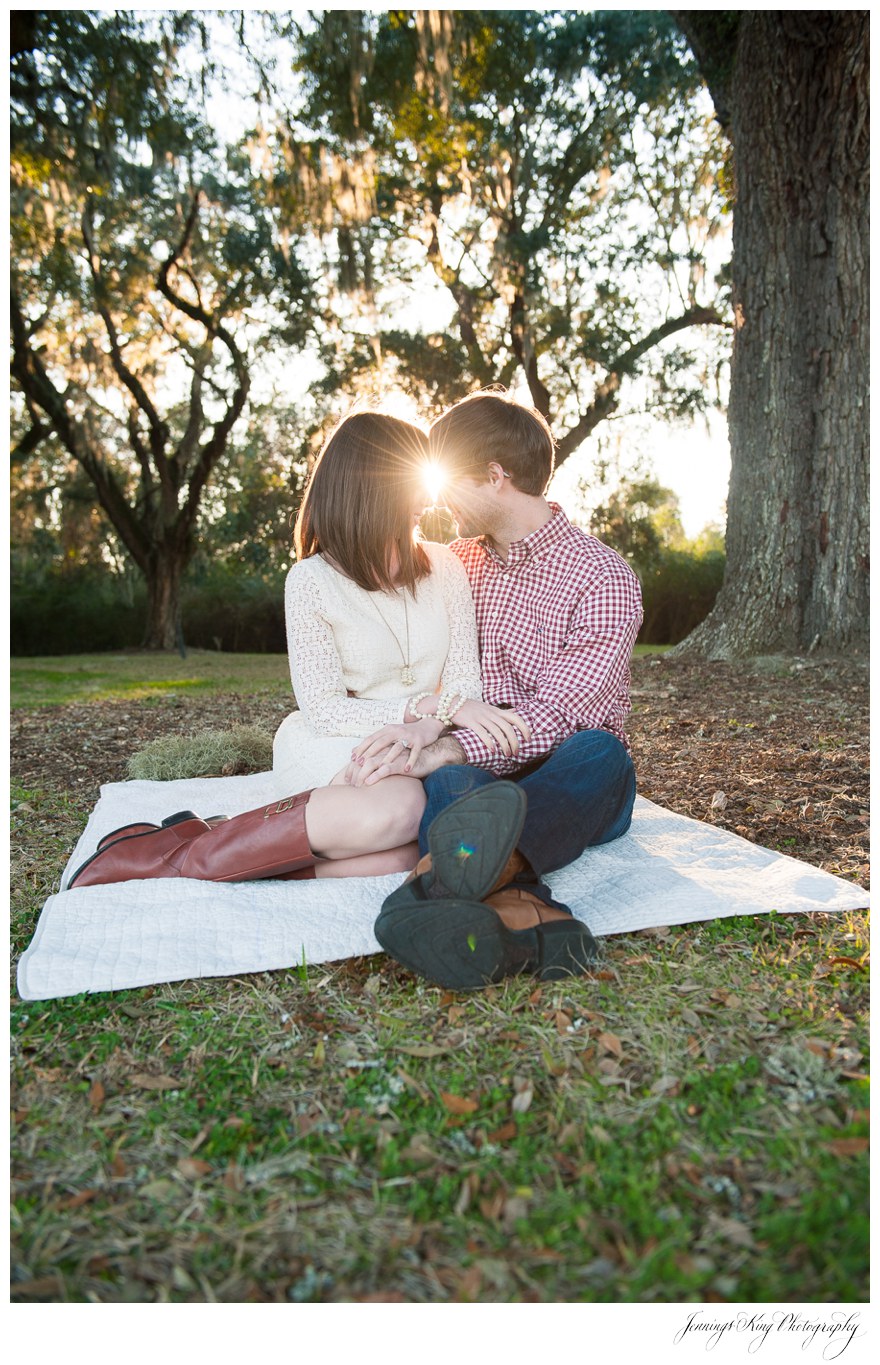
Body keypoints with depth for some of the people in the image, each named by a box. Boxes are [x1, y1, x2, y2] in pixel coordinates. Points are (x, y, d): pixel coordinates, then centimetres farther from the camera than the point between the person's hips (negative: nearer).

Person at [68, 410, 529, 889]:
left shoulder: (444, 567, 6)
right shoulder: (312, 580, -7)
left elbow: (465, 679, 0)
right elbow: (323, 710, -13)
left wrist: (430, 725, -23)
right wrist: (437, 705, -23)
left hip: (419, 746, 3)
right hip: (327, 747, -3)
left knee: (396, 857, -32)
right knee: (397, 808, -38)